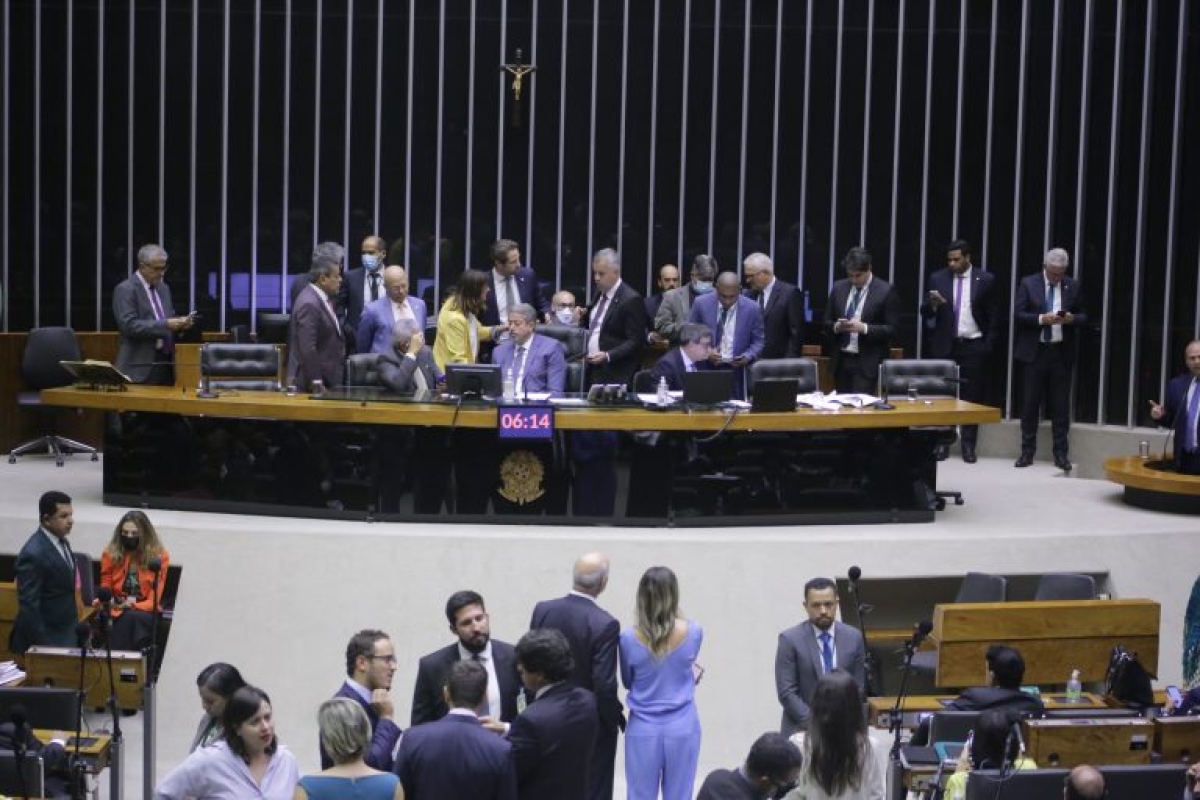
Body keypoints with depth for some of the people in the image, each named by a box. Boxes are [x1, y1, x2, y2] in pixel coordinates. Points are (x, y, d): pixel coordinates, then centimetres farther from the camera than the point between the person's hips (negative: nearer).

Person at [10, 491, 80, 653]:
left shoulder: (61, 541, 7)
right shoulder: (34, 554, -22)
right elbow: (28, 605, -21)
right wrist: (40, 645, -20)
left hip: (65, 634, 8)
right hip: (45, 639, -8)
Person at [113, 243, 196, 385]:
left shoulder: (163, 288, 16)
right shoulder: (125, 289, -8)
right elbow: (129, 325, -18)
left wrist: (180, 323, -2)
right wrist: (165, 325, -24)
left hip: (165, 363, 7)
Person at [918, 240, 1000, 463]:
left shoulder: (985, 280, 0)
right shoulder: (938, 279, 4)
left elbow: (993, 316, 3)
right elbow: (925, 314, 4)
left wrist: (989, 346, -2)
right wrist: (933, 304, -18)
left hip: (974, 346, -2)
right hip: (944, 346, 2)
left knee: (971, 398, 1)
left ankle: (968, 445, 7)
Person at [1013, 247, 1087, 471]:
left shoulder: (1073, 286, 6)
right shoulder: (1028, 284, 0)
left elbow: (1084, 316, 8)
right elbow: (1018, 314, -5)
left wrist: (1072, 319, -14)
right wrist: (1041, 319, -20)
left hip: (1062, 353, 1)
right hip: (1035, 351, -1)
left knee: (1061, 405, 2)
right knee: (1031, 403, 3)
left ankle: (1061, 454, 7)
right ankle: (1027, 452, 11)